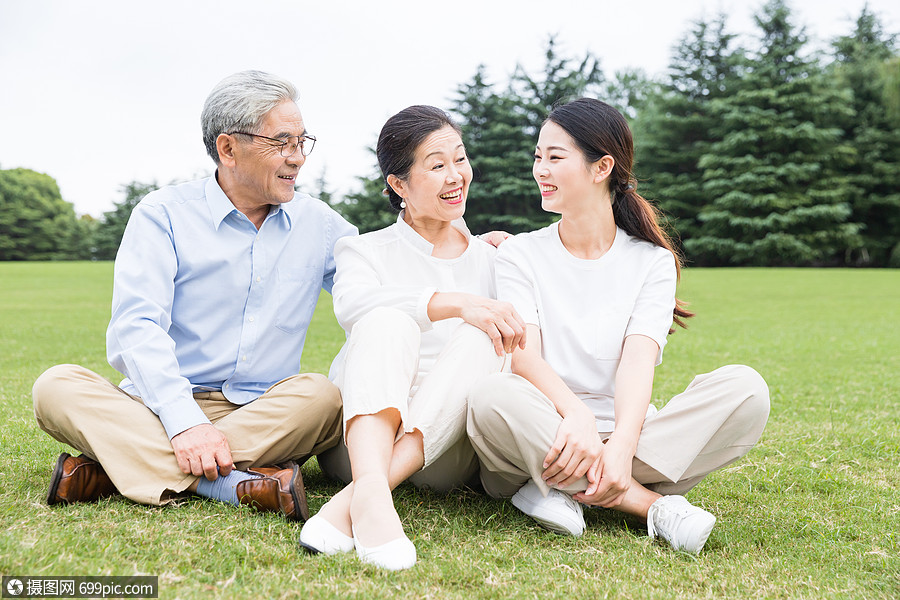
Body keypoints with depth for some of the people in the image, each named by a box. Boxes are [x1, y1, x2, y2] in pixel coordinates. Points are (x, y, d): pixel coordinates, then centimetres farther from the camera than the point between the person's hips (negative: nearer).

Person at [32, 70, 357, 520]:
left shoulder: (318, 223, 11)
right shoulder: (163, 214, 1)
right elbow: (136, 327, -12)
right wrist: (185, 421, -28)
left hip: (266, 416, 2)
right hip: (161, 409, -1)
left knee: (322, 395, -30)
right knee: (56, 386, -25)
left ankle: (107, 470, -28)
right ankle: (230, 485, -40)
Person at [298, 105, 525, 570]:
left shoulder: (491, 258, 20)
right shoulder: (365, 249, 11)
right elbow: (352, 303, -14)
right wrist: (455, 302, -26)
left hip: (446, 452, 2)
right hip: (363, 436, -1)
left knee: (481, 337, -25)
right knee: (389, 322, -26)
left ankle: (352, 498, -40)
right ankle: (372, 493, -51)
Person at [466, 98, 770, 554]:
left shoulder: (652, 262, 8)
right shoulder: (520, 255, 7)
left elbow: (638, 361, -9)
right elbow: (525, 355, -10)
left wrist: (622, 446, -30)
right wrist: (576, 415, -33)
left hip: (616, 434, 2)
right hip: (544, 433, -1)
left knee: (745, 388, -22)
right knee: (492, 396, -35)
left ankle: (564, 492, -27)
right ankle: (653, 504, -27)